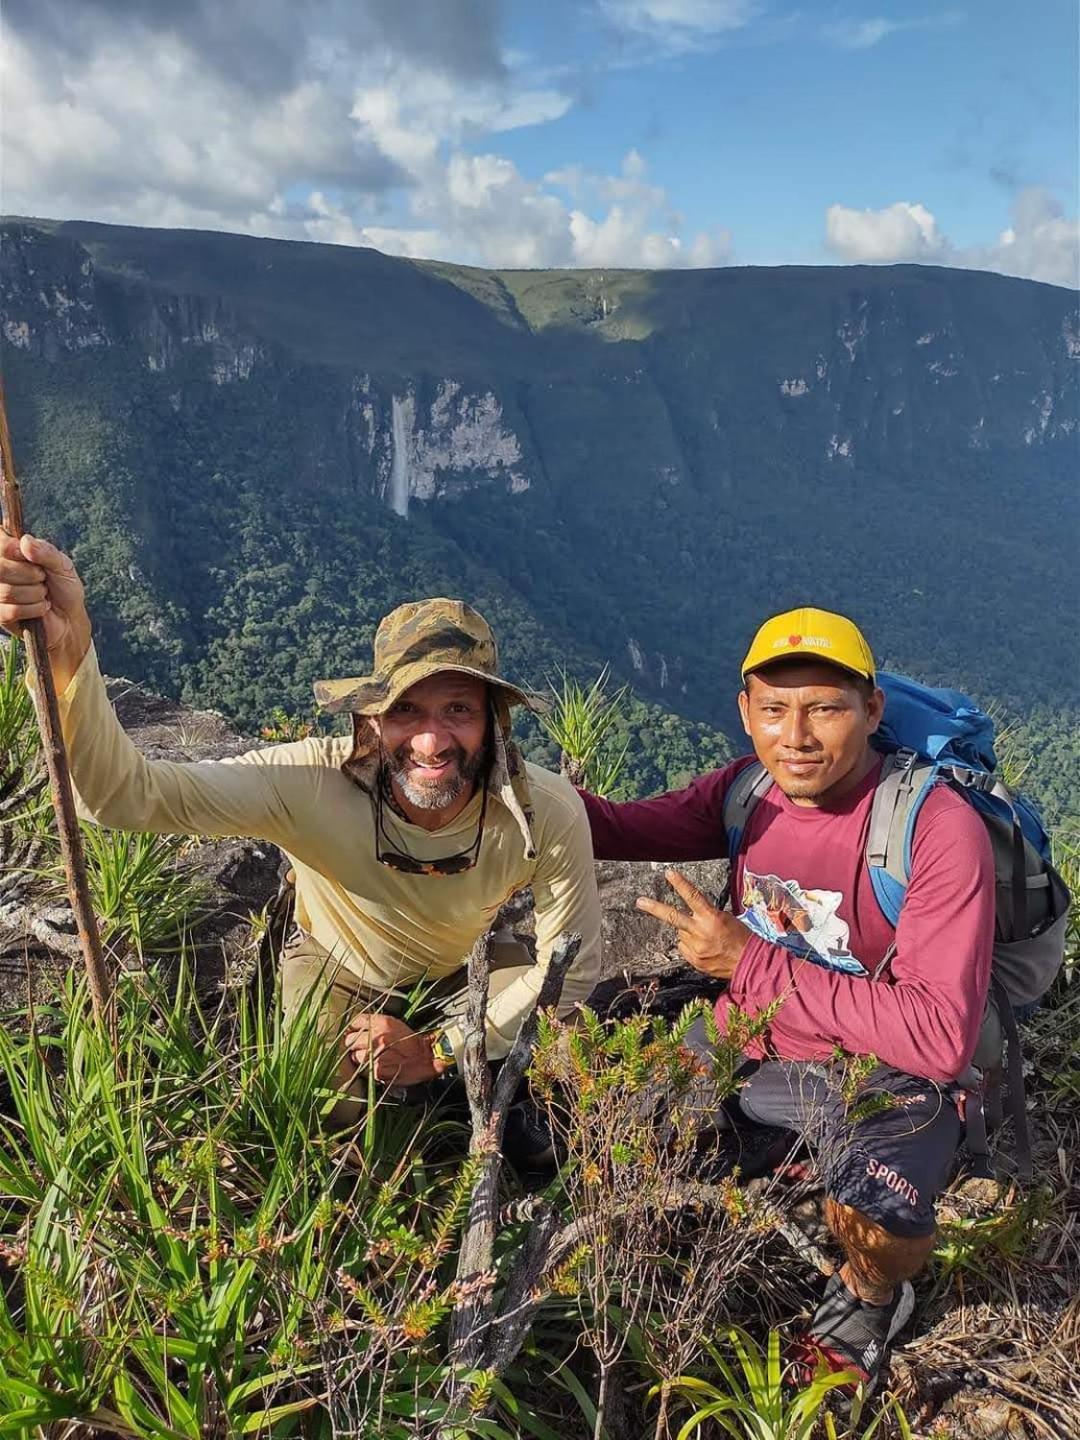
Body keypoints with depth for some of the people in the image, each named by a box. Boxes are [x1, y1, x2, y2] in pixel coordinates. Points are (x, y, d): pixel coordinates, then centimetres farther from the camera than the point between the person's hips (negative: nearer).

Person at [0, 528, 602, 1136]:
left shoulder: (550, 814, -34)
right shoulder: (311, 782, -38)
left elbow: (572, 970, -21)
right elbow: (126, 793, -48)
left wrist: (437, 1052, -18)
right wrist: (67, 652, -66)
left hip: (469, 970, 1)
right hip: (336, 971, 0)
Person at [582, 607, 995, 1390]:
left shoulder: (940, 829, -25)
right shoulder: (748, 790, -9)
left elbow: (941, 1040, -29)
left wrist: (754, 963, -29)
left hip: (889, 1072, -5)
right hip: (756, 1047, 5)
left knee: (876, 1218, -33)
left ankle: (872, 1293, 6)